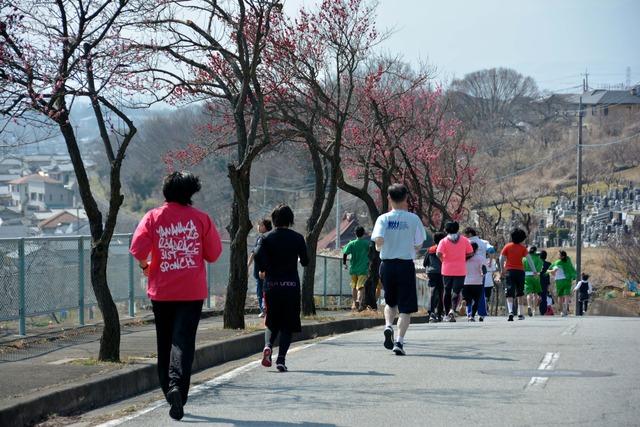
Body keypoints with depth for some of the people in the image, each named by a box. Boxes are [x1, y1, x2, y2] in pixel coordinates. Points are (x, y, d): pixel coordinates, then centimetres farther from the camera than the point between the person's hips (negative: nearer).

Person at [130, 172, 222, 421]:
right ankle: (177, 385, -27)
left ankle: (169, 389, 20)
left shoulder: (153, 217, 0)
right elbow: (214, 253, 1)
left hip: (161, 291, 2)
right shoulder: (200, 218, -1)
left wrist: (145, 266, 9)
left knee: (165, 343, 15)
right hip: (192, 291, -2)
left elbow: (137, 248, -10)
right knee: (183, 341, -7)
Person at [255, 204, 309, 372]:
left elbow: (258, 256, -15)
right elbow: (305, 261, 4)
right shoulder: (297, 238, -1)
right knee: (288, 324, 5)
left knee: (272, 322, 15)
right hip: (291, 285, -1)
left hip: (271, 284, 1)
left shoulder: (268, 238, -1)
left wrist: (262, 270, 3)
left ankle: (268, 345, -13)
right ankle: (281, 359, -4)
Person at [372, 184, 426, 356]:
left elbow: (379, 240, -19)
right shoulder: (413, 219, -5)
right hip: (406, 265, -2)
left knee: (390, 302, 23)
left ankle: (388, 326, -3)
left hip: (387, 265, 2)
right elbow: (418, 245, -2)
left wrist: (378, 247, 3)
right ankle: (399, 342, -10)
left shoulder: (383, 218, -4)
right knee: (405, 307, 2)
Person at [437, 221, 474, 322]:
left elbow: (439, 253, -16)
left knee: (447, 291, 12)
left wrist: (443, 260, 2)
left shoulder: (444, 241, -3)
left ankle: (448, 314, 17)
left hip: (447, 270, 0)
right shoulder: (464, 240, 2)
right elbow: (470, 253, 2)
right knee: (457, 291, -2)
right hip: (460, 270, 0)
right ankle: (452, 310, -25)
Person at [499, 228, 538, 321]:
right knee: (519, 293, 15)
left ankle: (510, 311, -27)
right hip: (520, 271, 1)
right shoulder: (523, 248, 0)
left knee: (510, 294, -5)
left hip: (509, 271, -1)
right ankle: (520, 314, 18)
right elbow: (529, 259, -9)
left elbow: (501, 259, -4)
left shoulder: (507, 246, 1)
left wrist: (503, 270, 7)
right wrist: (534, 270, -8)